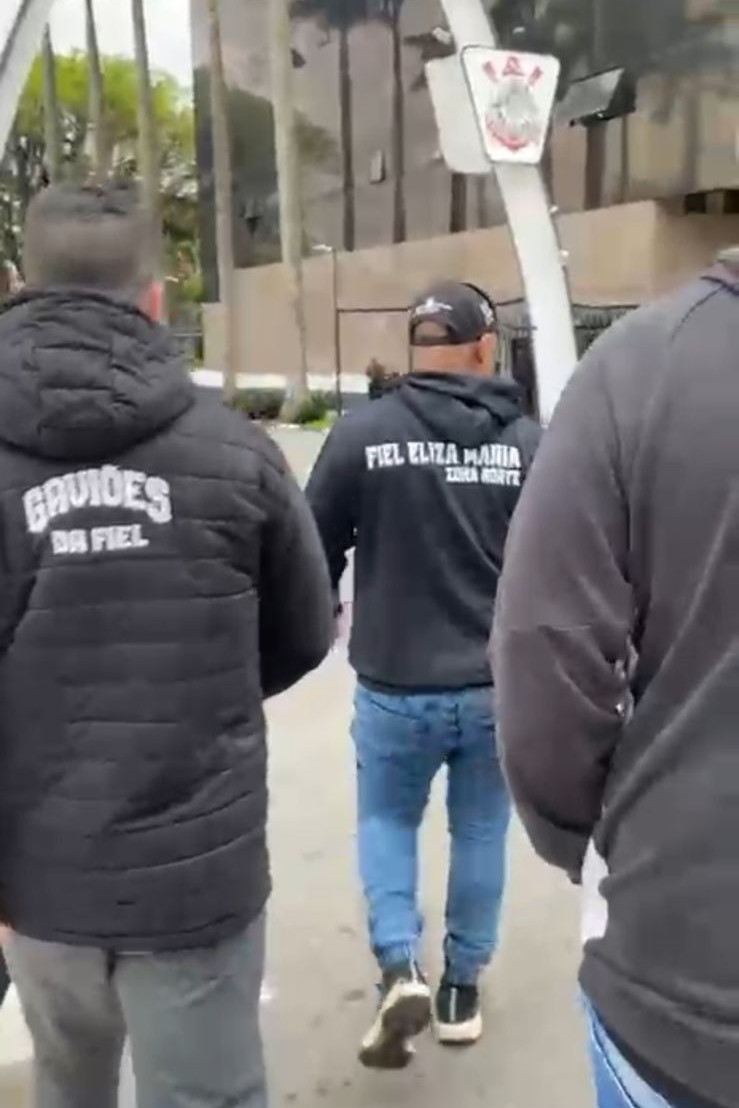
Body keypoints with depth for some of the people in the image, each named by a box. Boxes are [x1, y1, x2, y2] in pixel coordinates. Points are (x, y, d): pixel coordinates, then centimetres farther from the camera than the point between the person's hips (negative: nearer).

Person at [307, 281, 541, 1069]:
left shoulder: (362, 434, -11)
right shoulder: (528, 444, -6)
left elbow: (315, 552, -3)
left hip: (395, 686, -1)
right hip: (501, 686, 2)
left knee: (386, 820, 21)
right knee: (480, 831, 20)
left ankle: (400, 970, 7)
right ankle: (462, 988, 32)